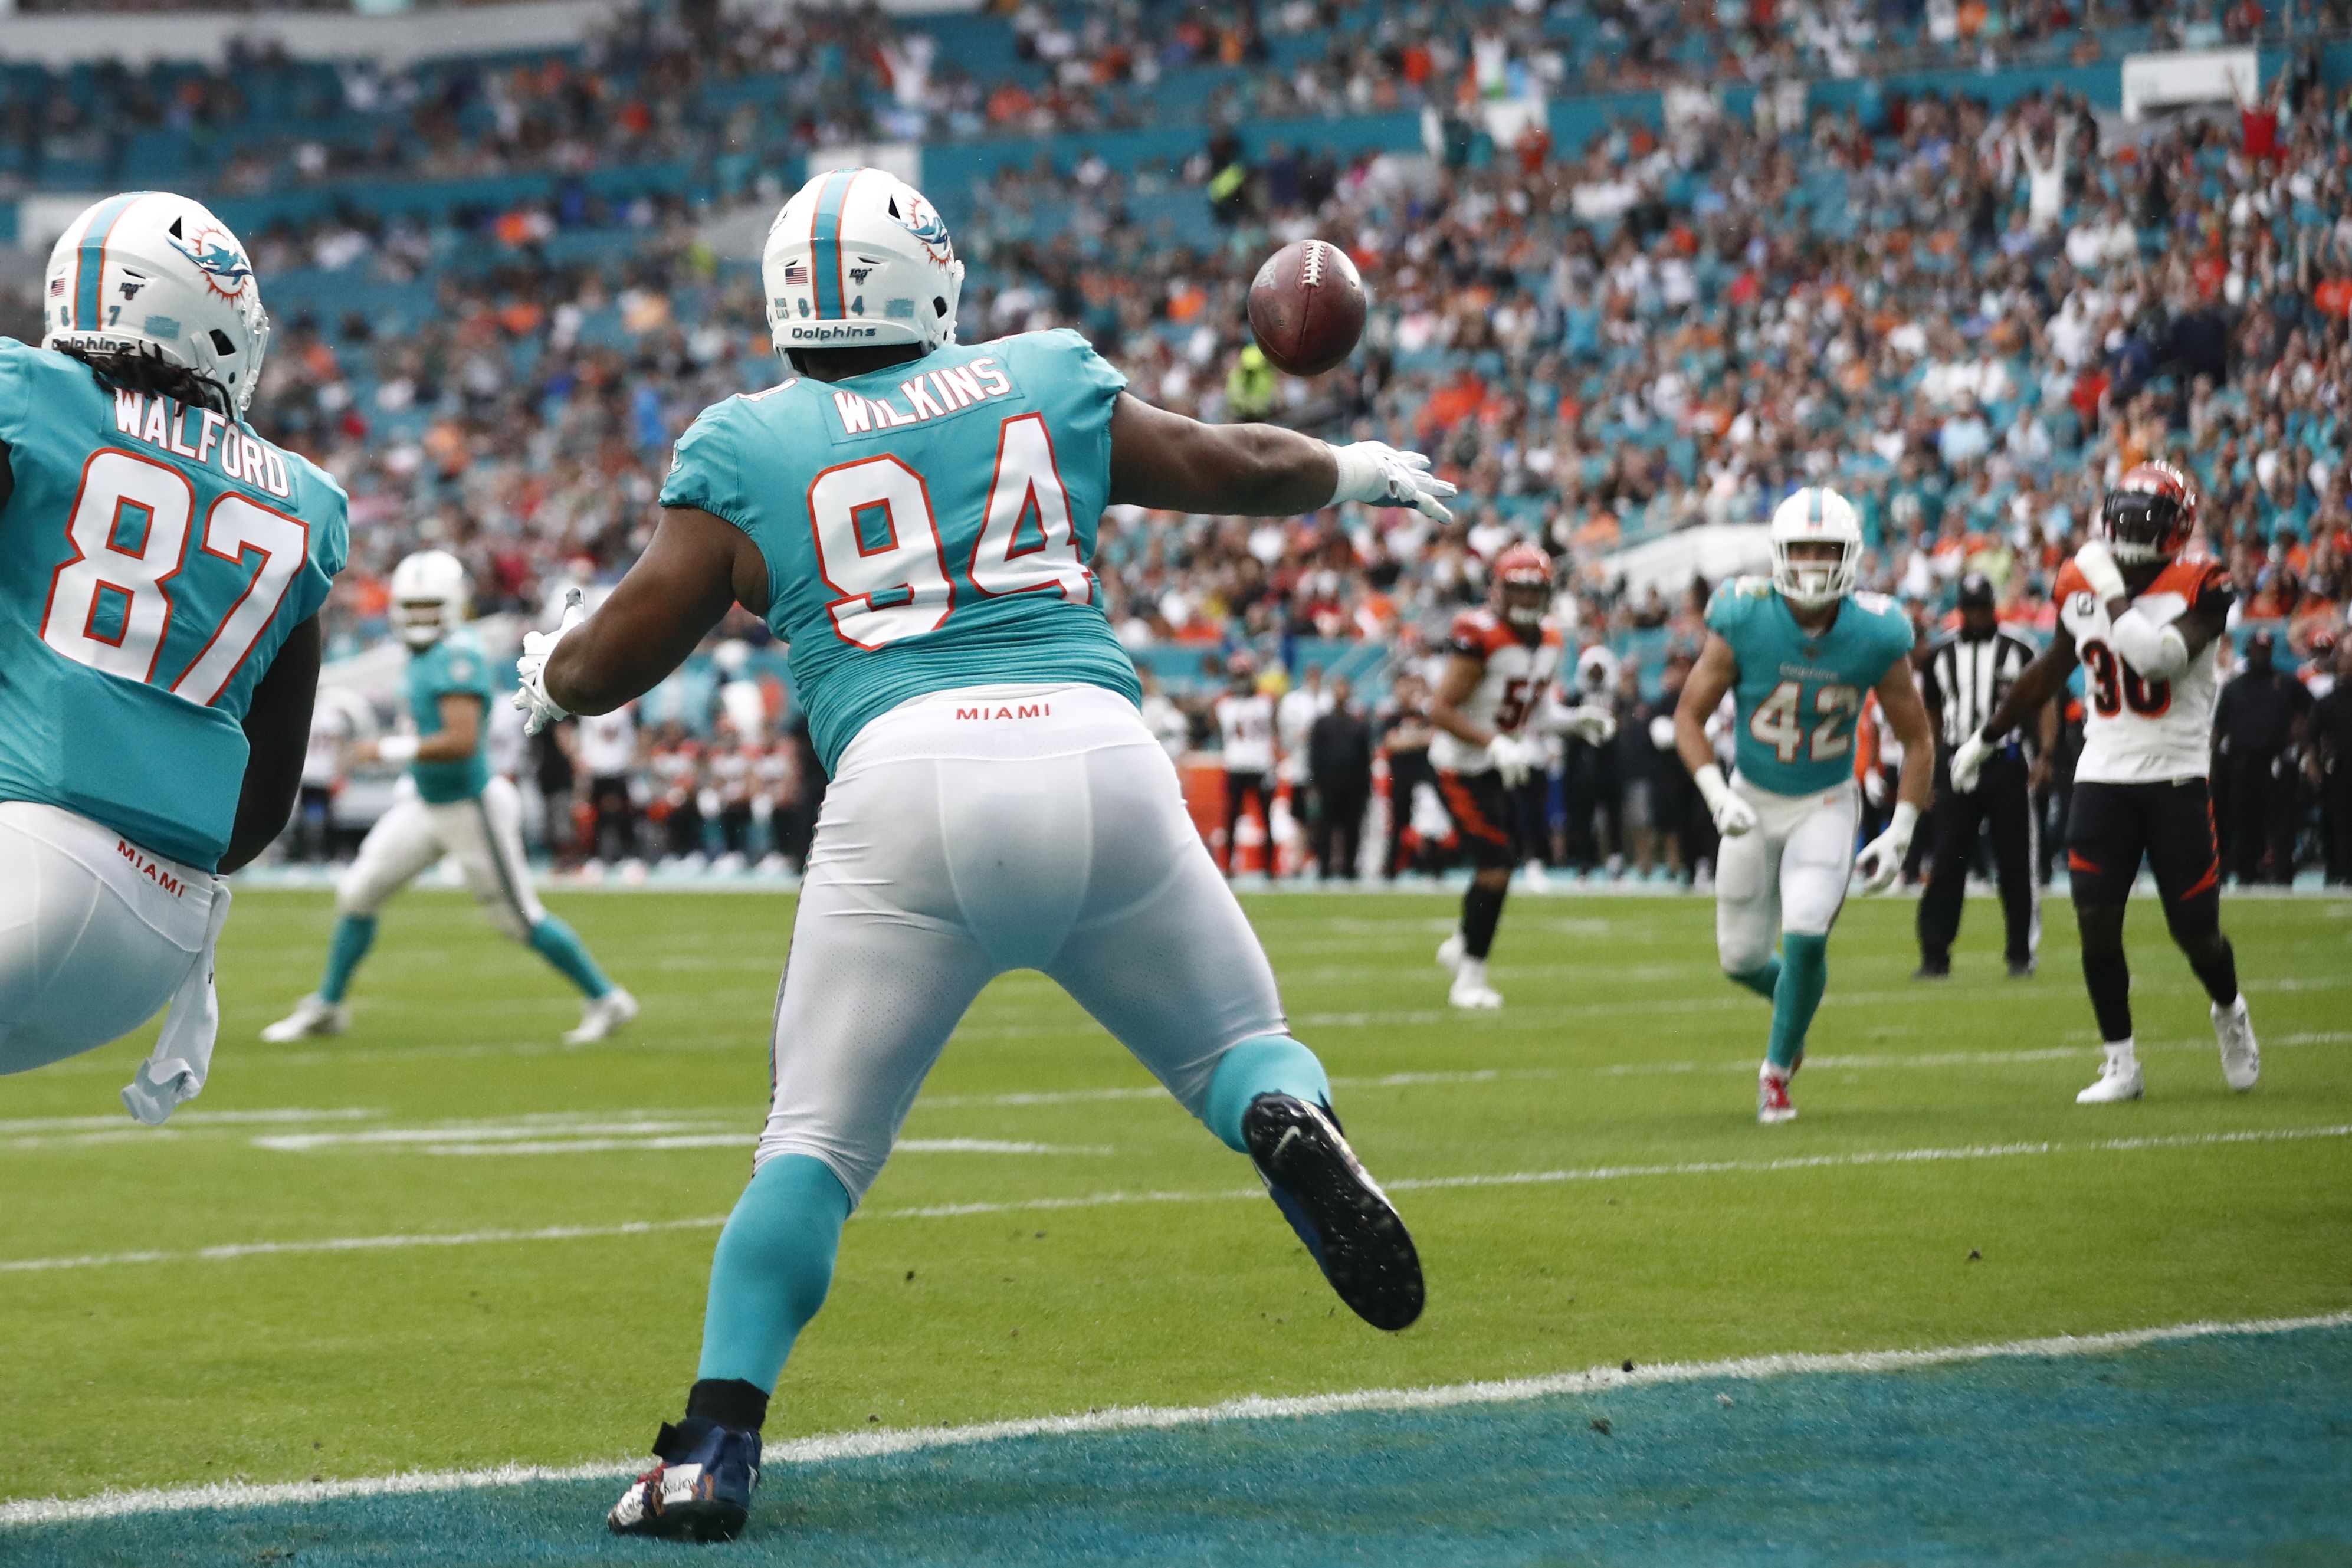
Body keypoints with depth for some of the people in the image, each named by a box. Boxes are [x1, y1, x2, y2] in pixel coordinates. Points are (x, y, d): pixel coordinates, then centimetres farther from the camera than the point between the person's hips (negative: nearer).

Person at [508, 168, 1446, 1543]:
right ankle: (1294, 1125, -16)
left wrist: (545, 673, 39)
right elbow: (1241, 469, 30)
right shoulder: (1049, 386, 18)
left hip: (907, 776, -1)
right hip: (1098, 756, 1)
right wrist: (1358, 471, 50)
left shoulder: (749, 451, 13)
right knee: (1239, 1051, 19)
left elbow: (603, 667, 16)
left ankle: (717, 1443, -5)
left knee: (817, 1145, 9)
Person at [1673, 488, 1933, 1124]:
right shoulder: (1743, 623, -18)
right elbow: (1689, 715, -8)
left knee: (1805, 938, -19)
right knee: (1741, 958, 6)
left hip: (1826, 807, -1)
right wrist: (1716, 795, -22)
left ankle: (1778, 1071, 3)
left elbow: (1918, 742, -4)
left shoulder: (1875, 638, -16)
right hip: (1753, 806, 1)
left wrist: (1899, 835, -10)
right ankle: (1792, 1000, 43)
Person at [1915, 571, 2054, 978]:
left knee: (2016, 864, 2)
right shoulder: (1940, 654, 9)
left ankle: (2022, 954, 10)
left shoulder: (2018, 650, 1)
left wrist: (2044, 754, -11)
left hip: (2007, 765, -2)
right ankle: (1935, 955, -1)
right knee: (1946, 864, -4)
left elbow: (2045, 704, 2)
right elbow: (1929, 715, 19)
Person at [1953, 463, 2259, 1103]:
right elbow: (2050, 671, 20)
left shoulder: (2199, 588, -9)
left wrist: (2114, 594, -21)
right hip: (2103, 778, 3)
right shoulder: (2081, 582, 5)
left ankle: (2229, 1014, 34)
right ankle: (2120, 1062, 6)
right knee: (2096, 923, -6)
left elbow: (2158, 659, -28)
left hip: (2177, 778, -3)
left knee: (2195, 929, 2)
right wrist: (1987, 737, 26)